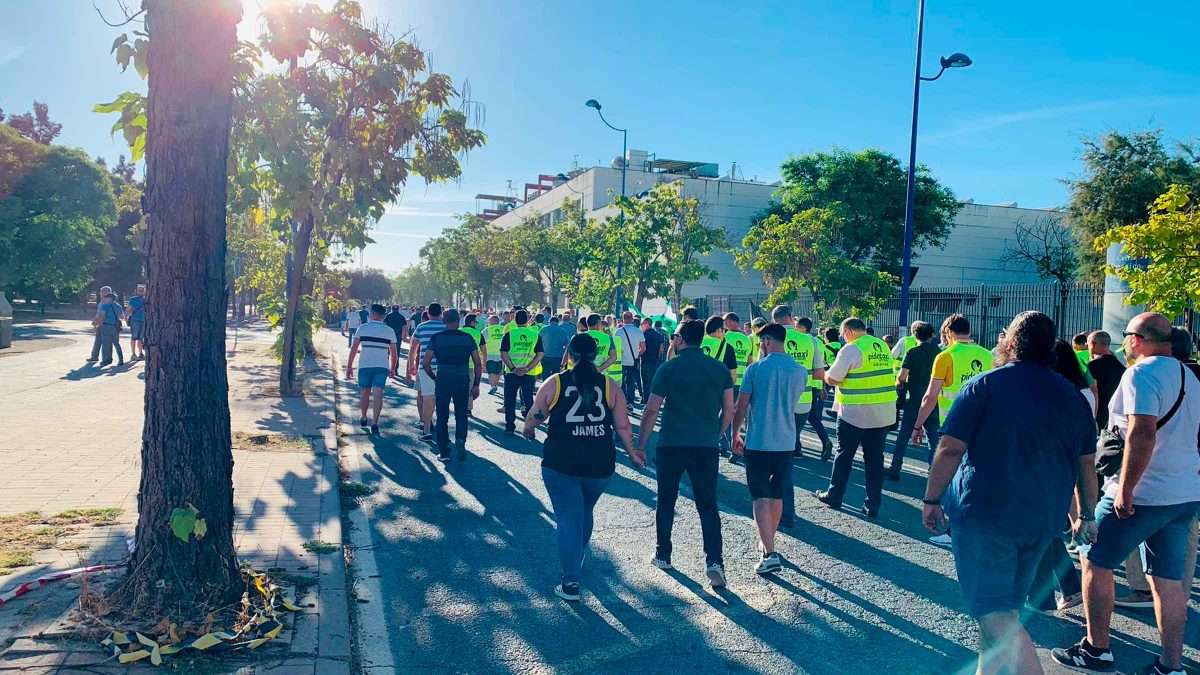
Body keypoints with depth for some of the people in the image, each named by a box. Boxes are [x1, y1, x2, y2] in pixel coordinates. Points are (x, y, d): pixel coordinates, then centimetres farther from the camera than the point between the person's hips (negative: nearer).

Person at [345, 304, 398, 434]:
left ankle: (363, 417, 32)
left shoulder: (363, 328, -1)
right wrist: (392, 368, 20)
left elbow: (353, 349, -3)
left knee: (364, 393, 16)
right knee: (378, 394, -3)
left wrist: (349, 366, 2)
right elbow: (393, 353, 8)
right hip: (382, 366, 0)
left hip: (365, 365, 0)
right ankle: (374, 423, -12)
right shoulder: (389, 331, 4)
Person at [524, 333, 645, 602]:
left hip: (561, 464, -3)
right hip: (600, 467, 3)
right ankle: (579, 555, 47)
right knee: (586, 512, 25)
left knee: (568, 519, 4)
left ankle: (571, 583, 2)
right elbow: (623, 426, 2)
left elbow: (533, 418, 6)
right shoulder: (609, 385, 0)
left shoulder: (554, 383, -4)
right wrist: (632, 452, 18)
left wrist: (528, 429, 28)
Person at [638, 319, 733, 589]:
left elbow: (651, 411, -7)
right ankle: (714, 562, -4)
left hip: (671, 445, -2)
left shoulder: (669, 368, -6)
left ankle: (663, 555, 26)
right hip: (706, 446, 2)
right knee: (708, 506, 8)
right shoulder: (719, 368, 4)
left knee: (666, 501, 15)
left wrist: (640, 445, 2)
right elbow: (729, 411, 6)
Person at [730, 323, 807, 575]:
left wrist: (735, 435, 6)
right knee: (777, 496, 19)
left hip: (758, 443, -4)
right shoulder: (800, 371, 1)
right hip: (786, 443, 4)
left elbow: (741, 407, -6)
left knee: (760, 498, 0)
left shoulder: (756, 368, -10)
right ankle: (768, 542, 35)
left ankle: (770, 554, -10)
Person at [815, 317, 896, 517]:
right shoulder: (883, 346, 8)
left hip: (855, 412, -5)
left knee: (844, 455, 10)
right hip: (883, 413, 6)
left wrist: (827, 373, 10)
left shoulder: (851, 349, -14)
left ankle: (834, 496, 22)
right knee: (875, 458, 10)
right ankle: (873, 505, 12)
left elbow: (832, 379, -11)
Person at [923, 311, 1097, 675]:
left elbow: (950, 449, -14)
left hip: (984, 514, -6)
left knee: (997, 617, -3)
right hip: (1043, 522, 6)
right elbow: (1086, 464, 13)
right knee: (1006, 609, 21)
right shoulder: (1073, 396, 7)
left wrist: (932, 500, -5)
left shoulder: (984, 386, -10)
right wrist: (1086, 515, 24)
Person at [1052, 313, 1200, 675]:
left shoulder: (1142, 373, -16)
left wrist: (1125, 487, -22)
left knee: (1096, 561, 5)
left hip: (1144, 493, -8)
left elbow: (1142, 432, -26)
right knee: (1168, 577, 12)